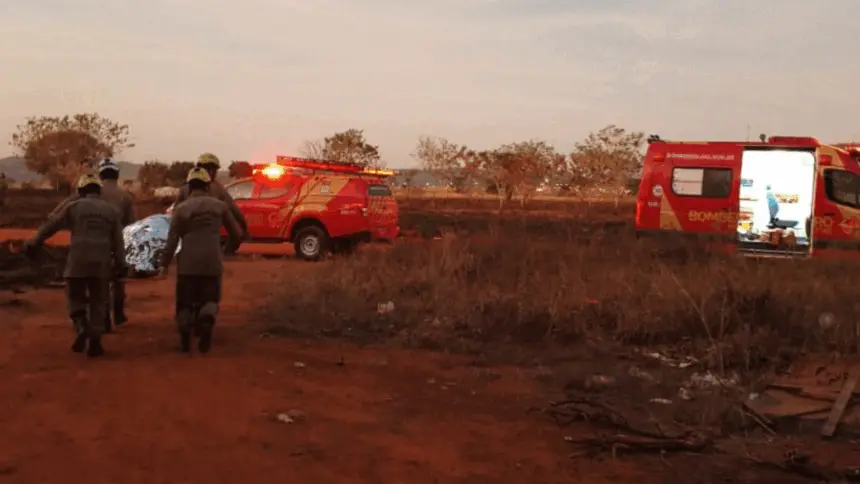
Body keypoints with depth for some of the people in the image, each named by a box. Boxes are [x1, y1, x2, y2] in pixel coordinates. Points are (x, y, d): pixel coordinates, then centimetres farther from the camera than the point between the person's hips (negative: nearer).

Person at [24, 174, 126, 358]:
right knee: (98, 302, 10)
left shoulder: (73, 207, 3)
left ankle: (82, 329, -10)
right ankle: (94, 342, 4)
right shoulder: (111, 210, 9)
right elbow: (118, 241, 6)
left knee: (75, 297, 14)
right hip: (101, 263, 2)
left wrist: (33, 243, 21)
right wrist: (120, 264, 9)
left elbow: (50, 226, 9)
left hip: (77, 262, -1)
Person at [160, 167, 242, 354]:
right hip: (213, 262, 1)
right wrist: (232, 244, 32)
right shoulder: (220, 206, 4)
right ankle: (207, 319, -18)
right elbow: (236, 233, 10)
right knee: (210, 299, 13)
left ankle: (185, 339, 3)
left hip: (188, 263, 0)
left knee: (185, 302, 13)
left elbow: (172, 240, -4)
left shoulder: (181, 208, 0)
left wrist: (165, 264, 4)